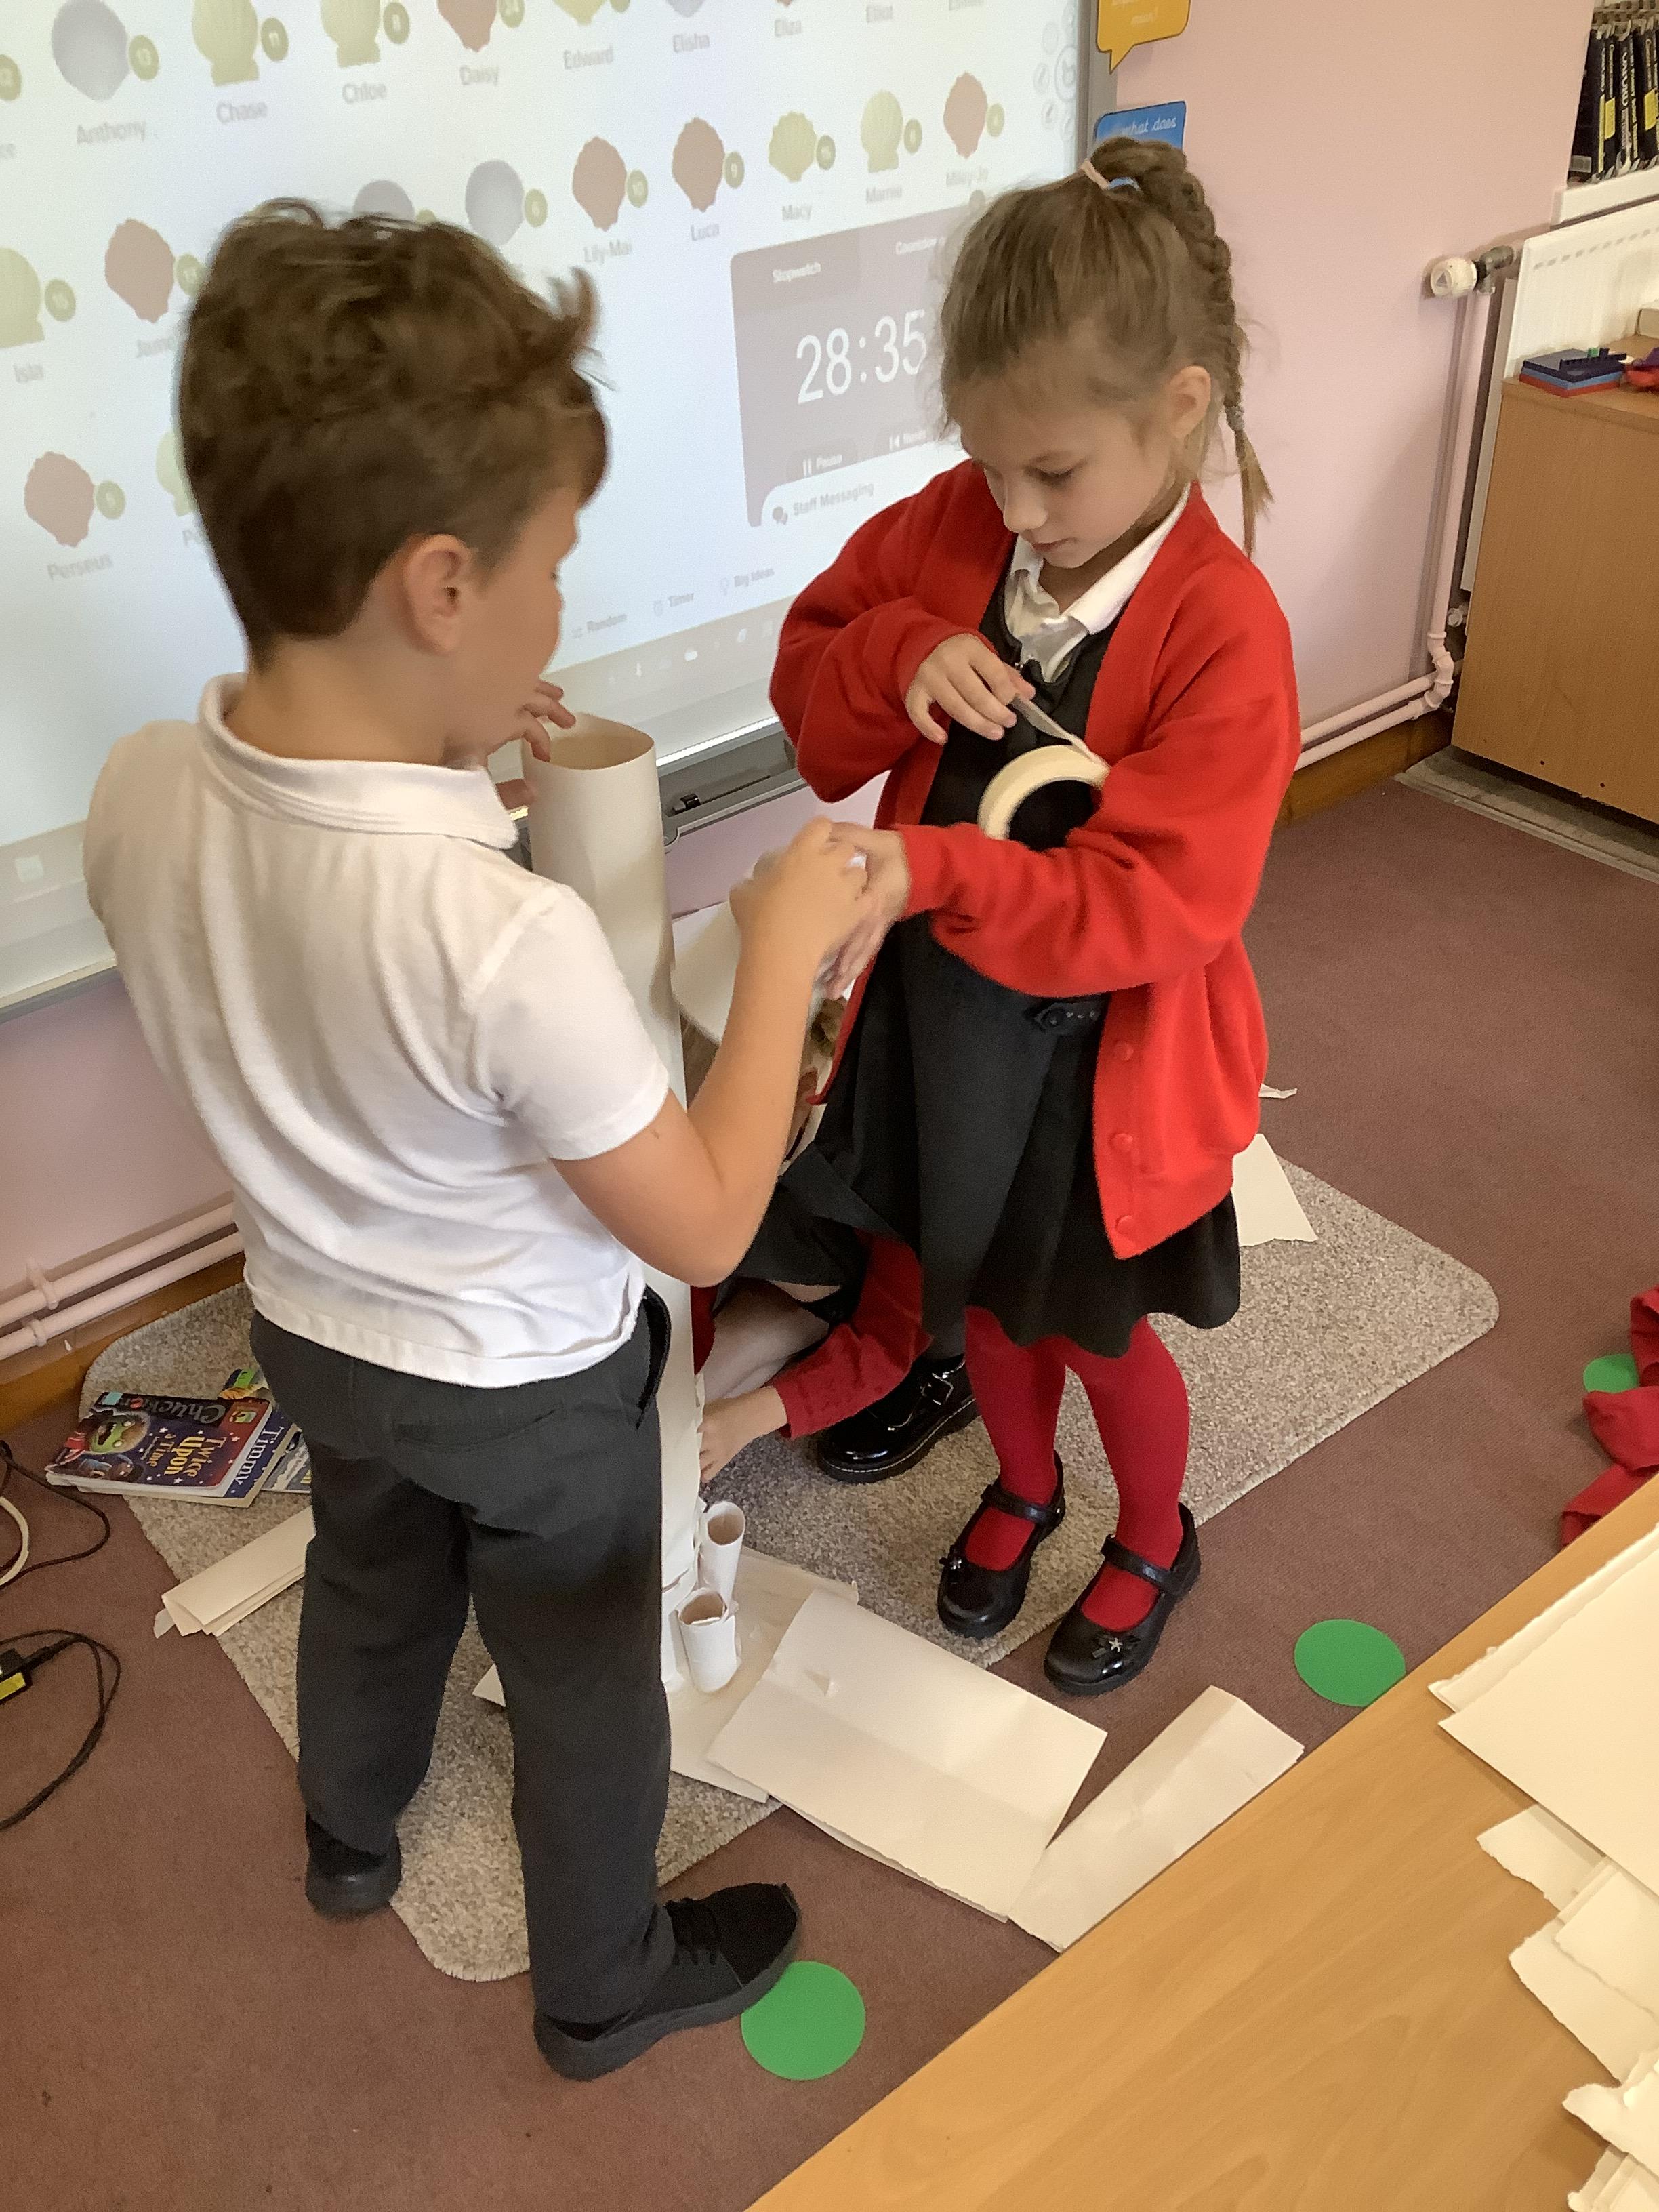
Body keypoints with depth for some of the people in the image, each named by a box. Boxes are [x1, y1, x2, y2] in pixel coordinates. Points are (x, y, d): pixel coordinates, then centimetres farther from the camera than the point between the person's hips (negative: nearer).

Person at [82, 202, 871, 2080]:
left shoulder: (139, 794, -21)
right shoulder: (508, 938, -40)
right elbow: (703, 1231, -26)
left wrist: (431, 745, -4)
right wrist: (785, 949, -19)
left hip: (313, 1334, 6)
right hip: (531, 1391, -6)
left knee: (371, 1587, 34)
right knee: (586, 1684, 22)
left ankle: (349, 1839, 65)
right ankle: (607, 1983, 50)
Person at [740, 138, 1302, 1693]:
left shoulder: (1222, 630, -26)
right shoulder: (951, 532, -9)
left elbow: (1153, 907, -29)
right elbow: (811, 709, 1)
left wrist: (930, 871, -42)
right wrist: (900, 656, -22)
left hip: (1099, 1055, -5)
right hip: (940, 1014, 5)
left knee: (1095, 1331, 17)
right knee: (979, 1291, 24)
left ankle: (1154, 1544, 48)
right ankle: (1023, 1489, 55)